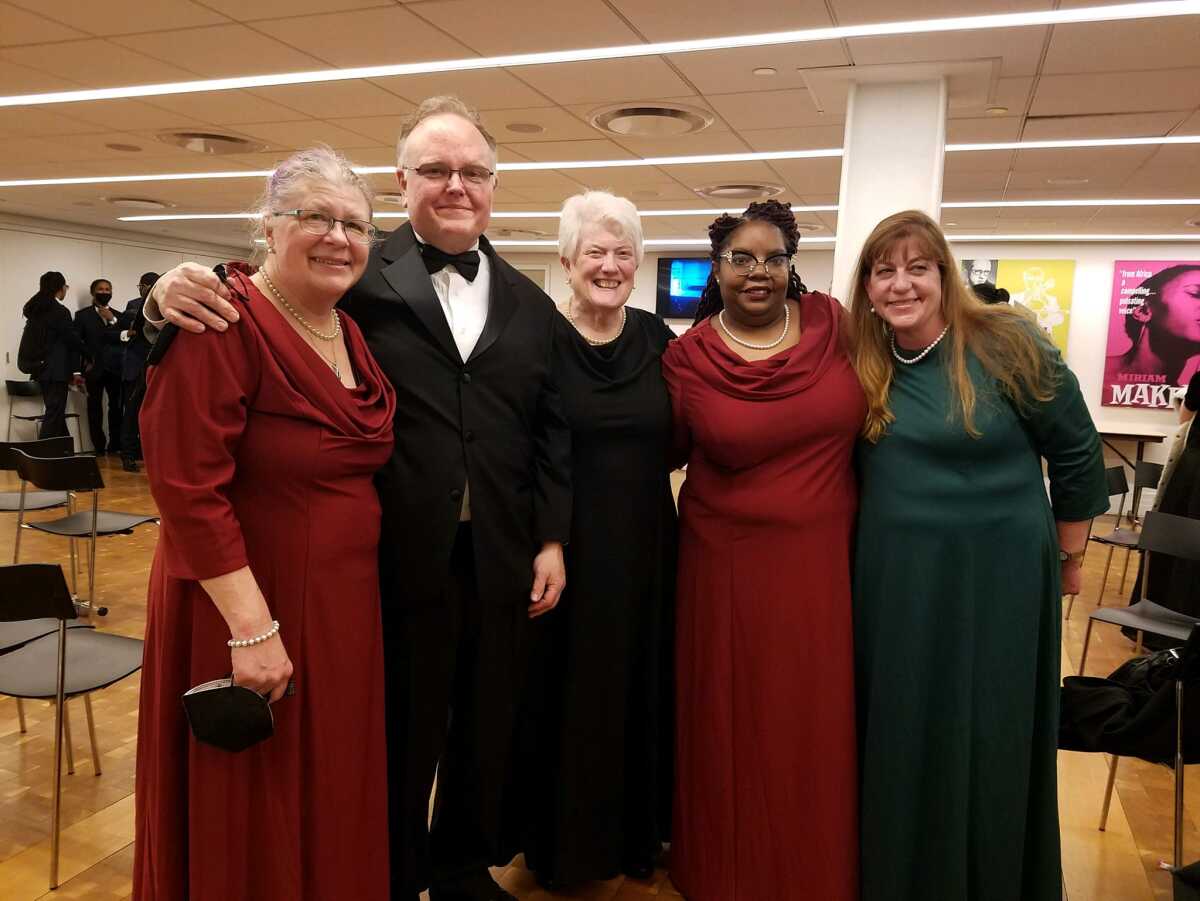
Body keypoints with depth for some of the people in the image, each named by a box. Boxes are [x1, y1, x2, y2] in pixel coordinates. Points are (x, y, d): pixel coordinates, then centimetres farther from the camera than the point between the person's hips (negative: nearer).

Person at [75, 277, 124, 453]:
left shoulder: (117, 316, 16)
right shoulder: (82, 315, 9)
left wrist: (112, 320, -7)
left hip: (115, 368, 2)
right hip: (94, 368, -2)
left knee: (116, 406, -4)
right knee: (95, 408, -1)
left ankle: (115, 445, 3)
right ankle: (99, 447, 3)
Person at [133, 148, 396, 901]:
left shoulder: (357, 332, 7)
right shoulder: (222, 324, -17)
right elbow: (189, 489, -21)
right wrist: (252, 627, -22)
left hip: (347, 603, 7)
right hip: (248, 606, -7)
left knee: (331, 799, 21)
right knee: (254, 817, 12)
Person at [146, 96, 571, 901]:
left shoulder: (530, 304, 7)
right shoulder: (360, 280, -5)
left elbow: (552, 434, 7)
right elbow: (242, 316, -8)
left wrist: (552, 540, 3)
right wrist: (176, 295, -29)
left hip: (503, 561, 4)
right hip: (399, 557, -4)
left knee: (487, 729, 19)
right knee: (398, 740, 14)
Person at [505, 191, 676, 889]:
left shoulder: (657, 338, 4)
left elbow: (677, 440, 10)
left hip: (645, 548, 4)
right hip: (563, 546, -3)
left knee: (639, 690, 15)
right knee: (562, 693, 9)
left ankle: (636, 832, 36)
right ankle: (559, 839, 31)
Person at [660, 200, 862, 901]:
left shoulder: (832, 322, -1)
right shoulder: (687, 356, -5)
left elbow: (870, 411, 10)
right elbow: (669, 452, 3)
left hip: (825, 562, 2)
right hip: (730, 566, -1)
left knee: (816, 727, 13)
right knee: (735, 730, 10)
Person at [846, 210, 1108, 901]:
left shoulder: (1007, 344, -11)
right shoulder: (862, 365, 0)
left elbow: (1078, 456, -2)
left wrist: (1068, 561, 5)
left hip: (997, 578, -3)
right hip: (893, 583, 4)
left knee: (990, 743, 9)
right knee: (896, 742, 14)